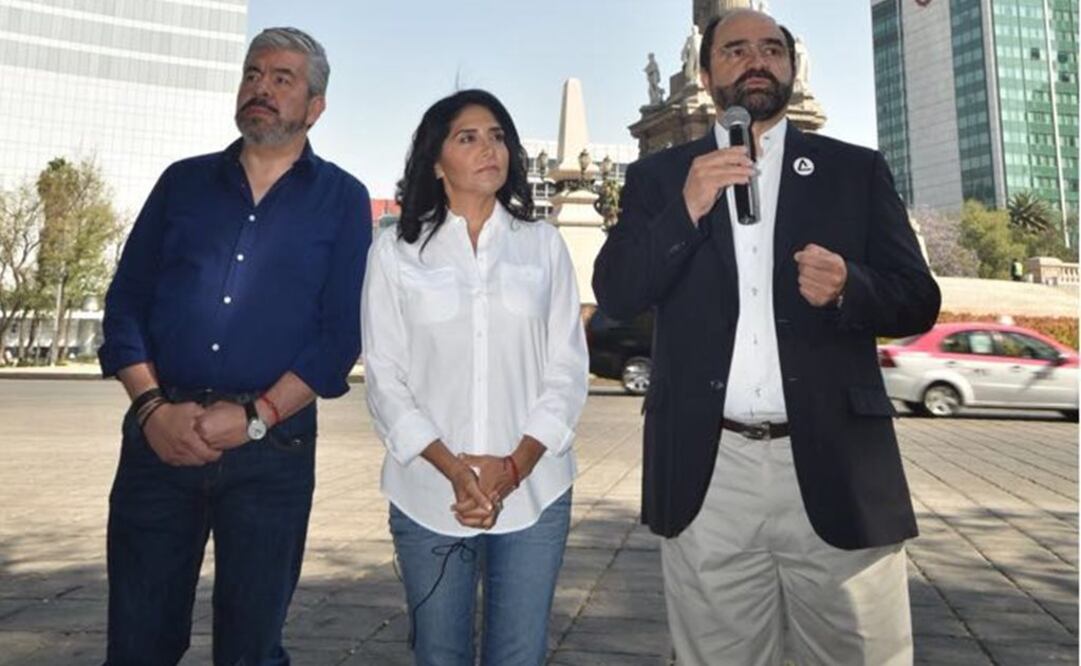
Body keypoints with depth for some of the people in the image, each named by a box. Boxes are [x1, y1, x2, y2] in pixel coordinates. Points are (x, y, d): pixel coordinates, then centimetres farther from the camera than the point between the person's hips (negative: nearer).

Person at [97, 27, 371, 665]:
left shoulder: (342, 198, 3)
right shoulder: (184, 181, 12)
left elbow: (340, 332, -4)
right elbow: (126, 302, 7)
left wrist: (255, 417, -14)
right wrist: (152, 406, -8)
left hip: (273, 448, -2)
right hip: (160, 438, 3)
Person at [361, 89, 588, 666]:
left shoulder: (544, 245, 7)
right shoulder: (396, 251, 3)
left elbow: (568, 370, 3)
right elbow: (384, 379, -1)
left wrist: (515, 466, -9)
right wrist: (453, 468, -12)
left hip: (533, 493, 1)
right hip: (429, 496, 0)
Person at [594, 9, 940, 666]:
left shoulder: (857, 170, 10)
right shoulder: (658, 177, 9)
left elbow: (918, 302, 7)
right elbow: (616, 294, -2)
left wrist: (847, 288, -15)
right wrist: (687, 208, -16)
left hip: (835, 467, 1)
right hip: (708, 472, 0)